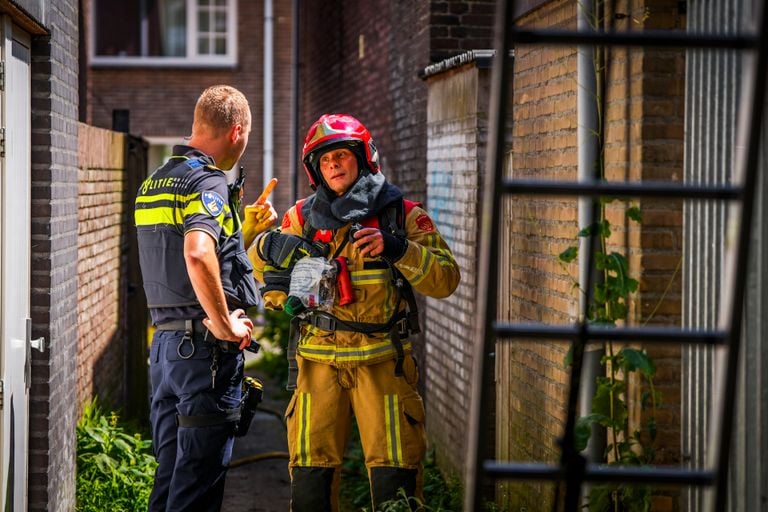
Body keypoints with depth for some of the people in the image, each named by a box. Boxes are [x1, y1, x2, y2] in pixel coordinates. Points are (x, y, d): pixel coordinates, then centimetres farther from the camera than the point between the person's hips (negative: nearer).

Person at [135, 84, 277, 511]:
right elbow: (198, 255, -31)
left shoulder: (155, 182, 16)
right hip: (206, 346, -9)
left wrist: (249, 231, 24)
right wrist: (226, 326, -22)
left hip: (166, 342, 9)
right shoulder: (208, 181, -13)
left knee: (170, 472, 14)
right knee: (200, 477, -4)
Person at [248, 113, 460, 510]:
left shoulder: (402, 215, 2)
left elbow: (446, 280, -6)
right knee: (311, 476, 4)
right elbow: (259, 259, 24)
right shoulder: (302, 219, 7)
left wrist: (396, 249, -19)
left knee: (395, 478, -4)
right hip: (318, 360, 2)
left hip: (382, 361, -2)